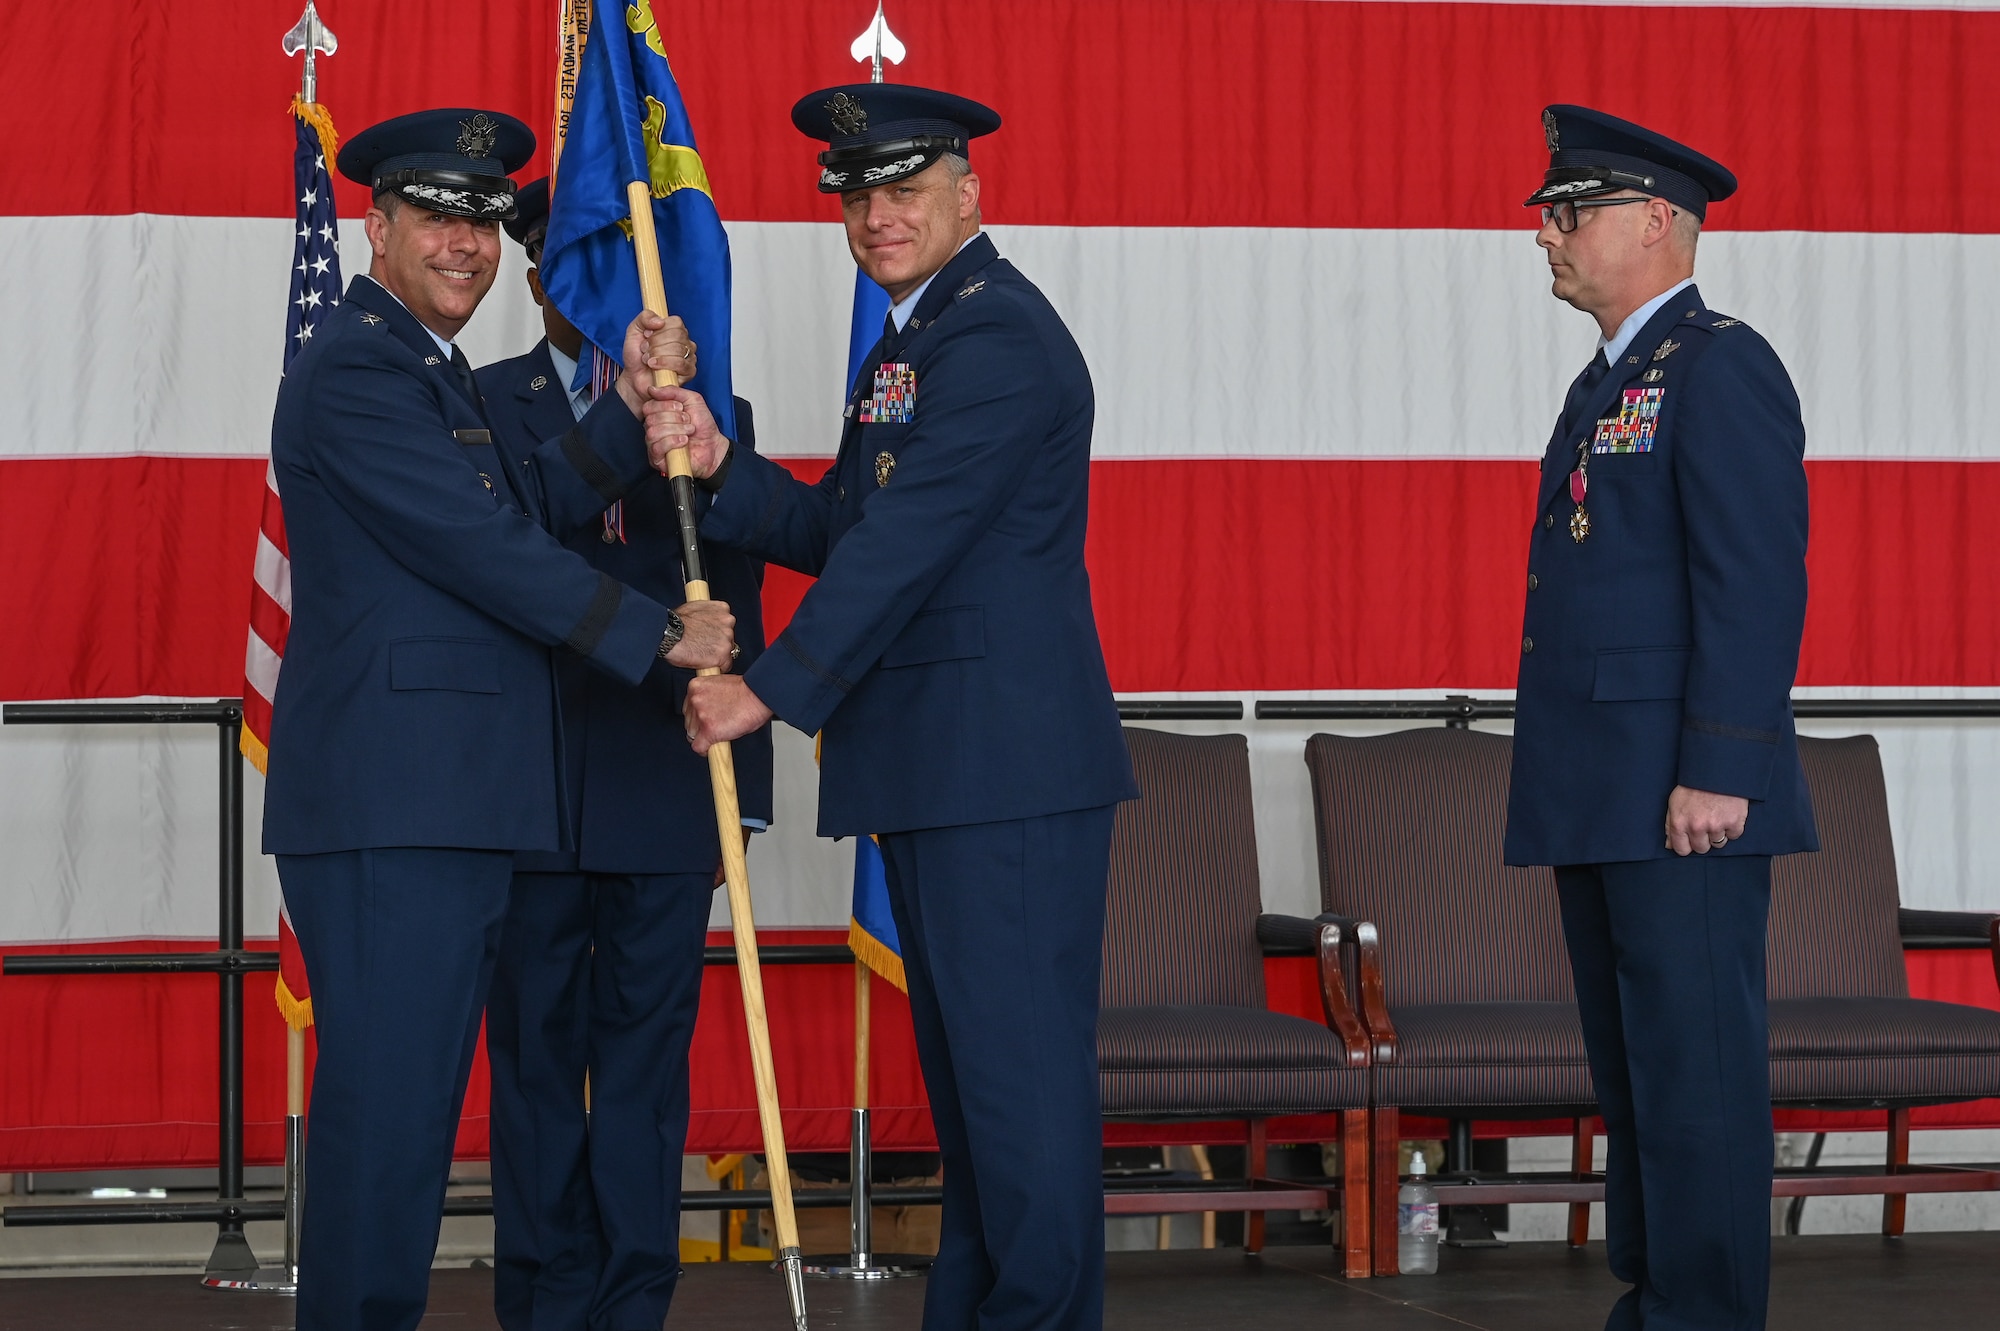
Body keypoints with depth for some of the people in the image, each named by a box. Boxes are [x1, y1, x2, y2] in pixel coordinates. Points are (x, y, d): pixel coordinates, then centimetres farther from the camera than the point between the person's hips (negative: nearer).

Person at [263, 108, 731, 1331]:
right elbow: (492, 548, -15)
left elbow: (538, 504, 12)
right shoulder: (356, 371, -10)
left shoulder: (434, 371, 22)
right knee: (386, 1100, -10)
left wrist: (631, 407, -2)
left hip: (456, 804, 10)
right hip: (387, 804, -10)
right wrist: (663, 637, -10)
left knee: (417, 1097, 12)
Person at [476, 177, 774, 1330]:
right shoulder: (480, 406, 8)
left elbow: (738, 617, 9)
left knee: (647, 1054, 1)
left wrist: (745, 788, 5)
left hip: (665, 793, 1)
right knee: (534, 1051, 3)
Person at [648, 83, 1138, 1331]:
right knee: (966, 1061, 15)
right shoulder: (914, 344, 19)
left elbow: (906, 542, -19)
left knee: (1018, 1059, -8)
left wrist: (773, 689, -16)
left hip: (1009, 763, -11)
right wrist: (719, 464, -3)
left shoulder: (996, 338, -13)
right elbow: (838, 531, 14)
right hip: (936, 768, 11)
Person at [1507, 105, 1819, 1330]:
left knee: (1695, 1068, -8)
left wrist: (1719, 771, -23)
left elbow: (1758, 579, -18)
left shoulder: (1722, 367, -10)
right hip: (1602, 800, 10)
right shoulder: (1610, 383, 20)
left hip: (1685, 797, -10)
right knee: (1633, 1062, 12)